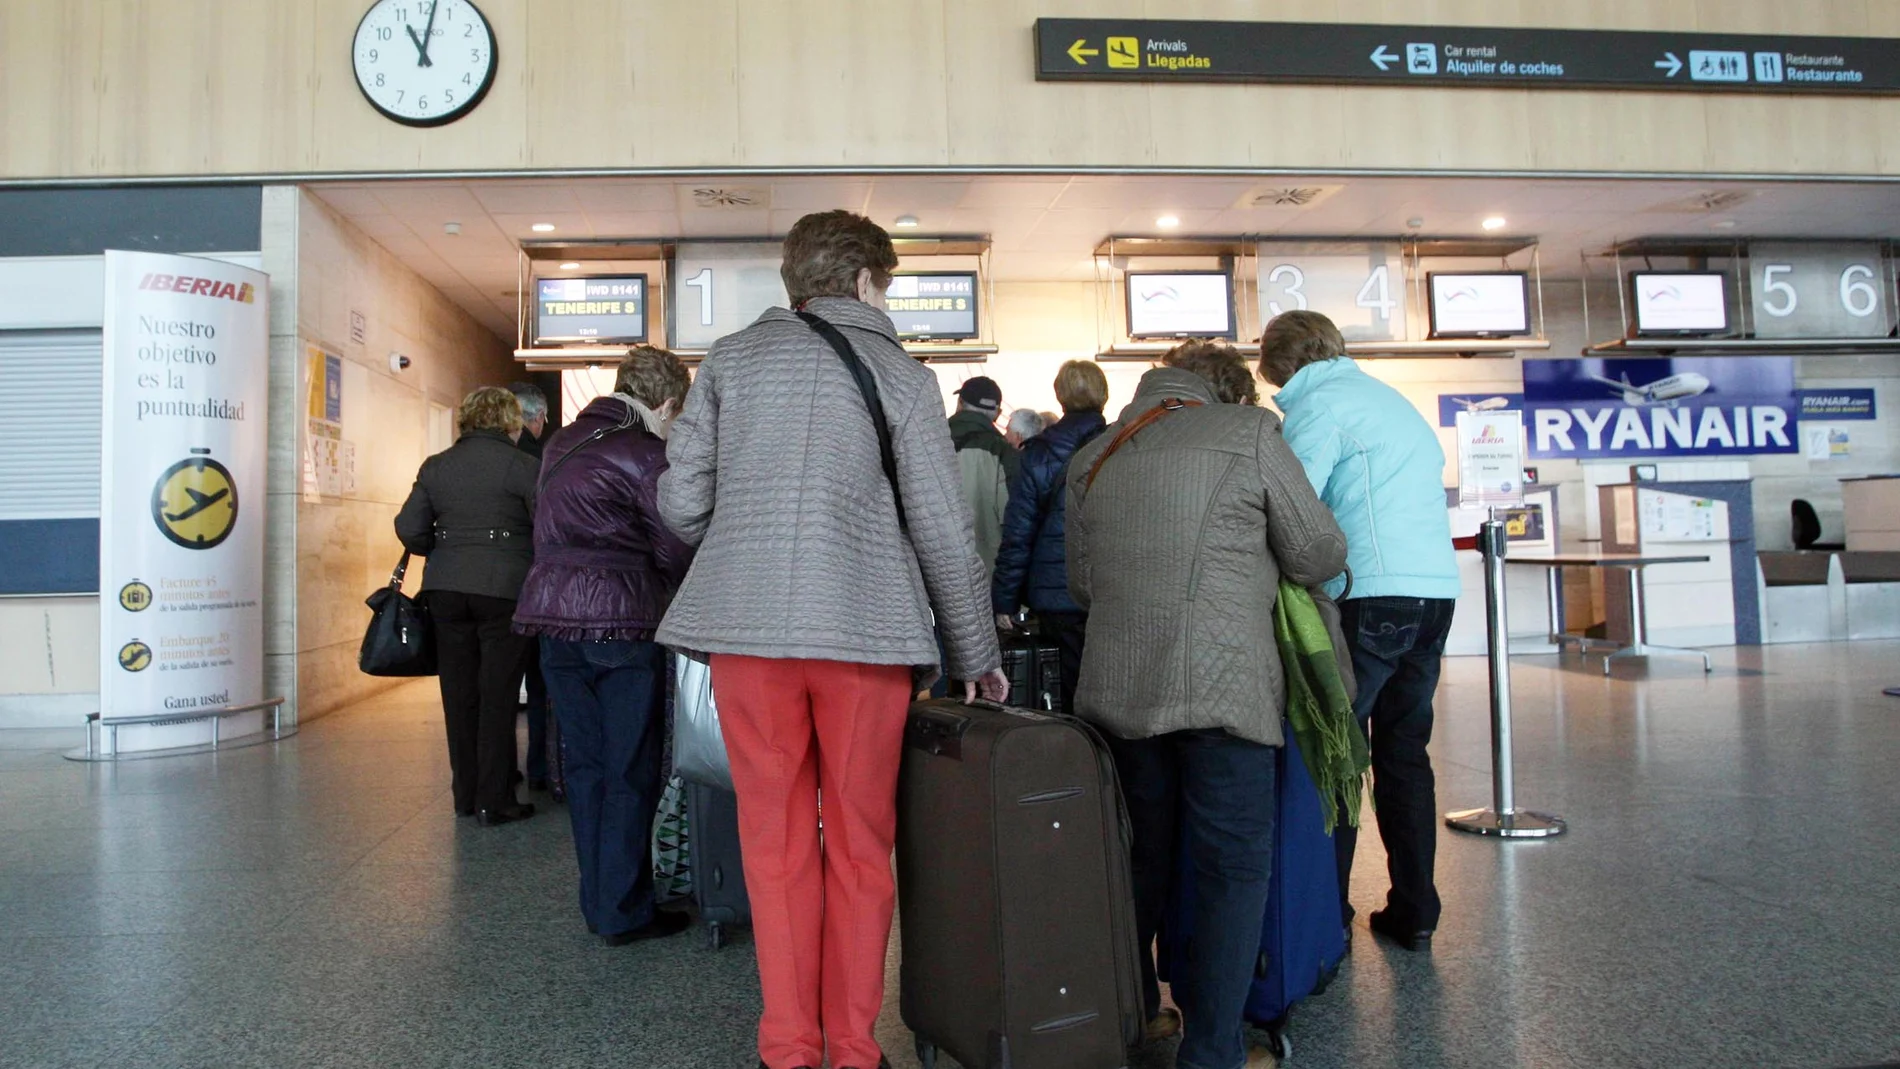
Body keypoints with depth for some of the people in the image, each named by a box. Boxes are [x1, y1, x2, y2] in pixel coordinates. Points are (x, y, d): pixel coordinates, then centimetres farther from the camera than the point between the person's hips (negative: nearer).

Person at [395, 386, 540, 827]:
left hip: (445, 589, 5)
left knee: (459, 693, 12)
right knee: (497, 695, 2)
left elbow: (409, 529, 6)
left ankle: (466, 795, 20)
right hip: (503, 588, -4)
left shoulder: (435, 467, 8)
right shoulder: (522, 466, -6)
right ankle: (494, 802, 5)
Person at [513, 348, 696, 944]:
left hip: (554, 613, 7)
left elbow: (545, 533, 19)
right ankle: (624, 913, 8)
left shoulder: (561, 443, 15)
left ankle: (598, 904, 22)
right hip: (621, 620, -7)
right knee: (631, 772, 2)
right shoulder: (645, 454, -9)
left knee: (584, 764, 14)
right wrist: (664, 597, 11)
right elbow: (675, 549, -7)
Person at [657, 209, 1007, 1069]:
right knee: (860, 847, 11)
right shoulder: (900, 374, 3)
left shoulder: (731, 360, 9)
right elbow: (945, 534, 0)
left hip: (747, 629, 2)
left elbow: (682, 501, 3)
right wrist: (976, 657, 10)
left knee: (776, 844, 11)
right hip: (866, 634, -1)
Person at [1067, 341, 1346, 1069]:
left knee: (1142, 858, 19)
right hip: (1220, 684, -5)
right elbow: (1319, 554, 2)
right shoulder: (1248, 431, 0)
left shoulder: (1091, 457, 14)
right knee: (1233, 870, 5)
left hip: (1118, 688, 5)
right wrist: (1258, 561, 22)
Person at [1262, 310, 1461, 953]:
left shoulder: (1319, 403, -3)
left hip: (1369, 593, -8)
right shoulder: (1396, 402, 22)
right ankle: (1414, 912, 19)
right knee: (1405, 751, 14)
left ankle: (1324, 917, 6)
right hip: (1437, 588, 8)